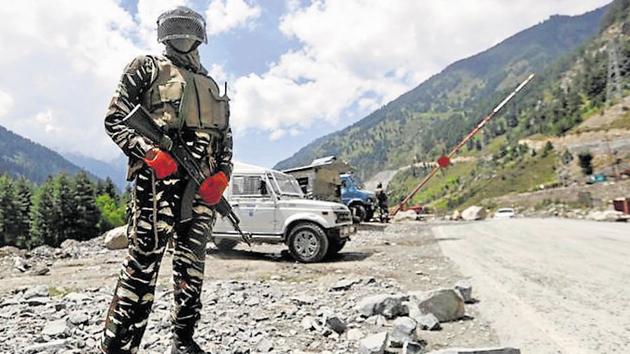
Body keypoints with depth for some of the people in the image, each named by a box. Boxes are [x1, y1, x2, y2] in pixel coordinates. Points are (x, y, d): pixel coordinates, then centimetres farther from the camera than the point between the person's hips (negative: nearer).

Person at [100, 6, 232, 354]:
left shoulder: (211, 85, 27)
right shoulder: (147, 67, 13)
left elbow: (226, 138, 22)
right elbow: (115, 119, 2)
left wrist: (223, 174, 3)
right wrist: (149, 152, -15)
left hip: (203, 183, 5)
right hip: (158, 178, -5)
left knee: (191, 265, 9)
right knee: (143, 262, -11)